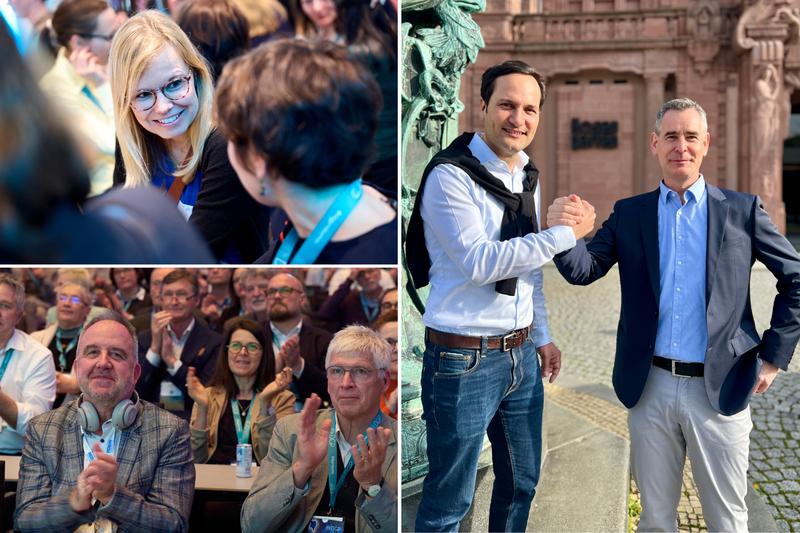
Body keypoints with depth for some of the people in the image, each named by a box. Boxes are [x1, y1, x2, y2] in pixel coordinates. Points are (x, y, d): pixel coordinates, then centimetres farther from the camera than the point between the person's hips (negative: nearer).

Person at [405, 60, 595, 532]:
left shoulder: (528, 176, 10)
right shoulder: (450, 176, -14)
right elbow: (478, 263, -24)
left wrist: (542, 335, 19)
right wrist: (564, 234, -22)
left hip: (521, 355, 8)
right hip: (464, 361, -8)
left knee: (522, 482, 20)